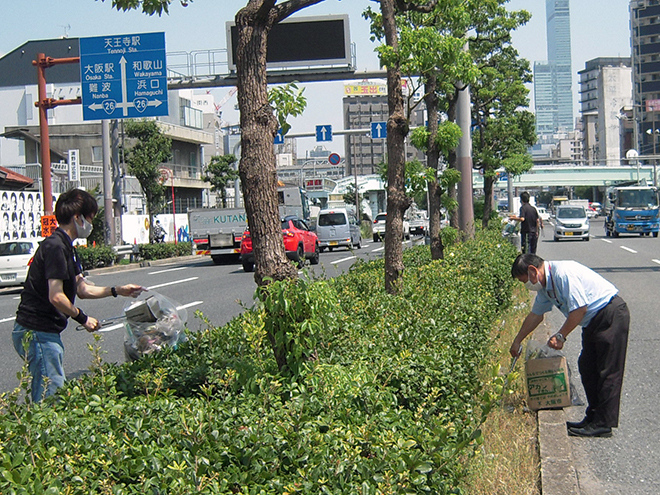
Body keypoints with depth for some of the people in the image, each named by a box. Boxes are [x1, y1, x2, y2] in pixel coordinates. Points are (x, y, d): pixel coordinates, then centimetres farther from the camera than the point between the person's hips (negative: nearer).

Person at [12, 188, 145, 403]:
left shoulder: (65, 247, 16)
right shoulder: (56, 247, -17)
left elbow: (82, 289, 22)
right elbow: (56, 297, -23)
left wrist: (117, 290, 16)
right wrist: (83, 318, -11)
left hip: (46, 332, 10)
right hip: (37, 332, -10)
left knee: (53, 392, 15)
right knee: (51, 396, -7)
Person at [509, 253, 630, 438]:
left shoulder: (563, 273, -23)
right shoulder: (545, 286, 8)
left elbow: (580, 308, -25)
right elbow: (535, 315, 22)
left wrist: (561, 336, -16)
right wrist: (517, 341, 29)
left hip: (611, 315, -10)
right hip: (593, 321, 10)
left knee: (608, 371, -7)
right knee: (587, 368, 11)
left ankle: (603, 424, -6)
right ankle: (593, 417, 18)